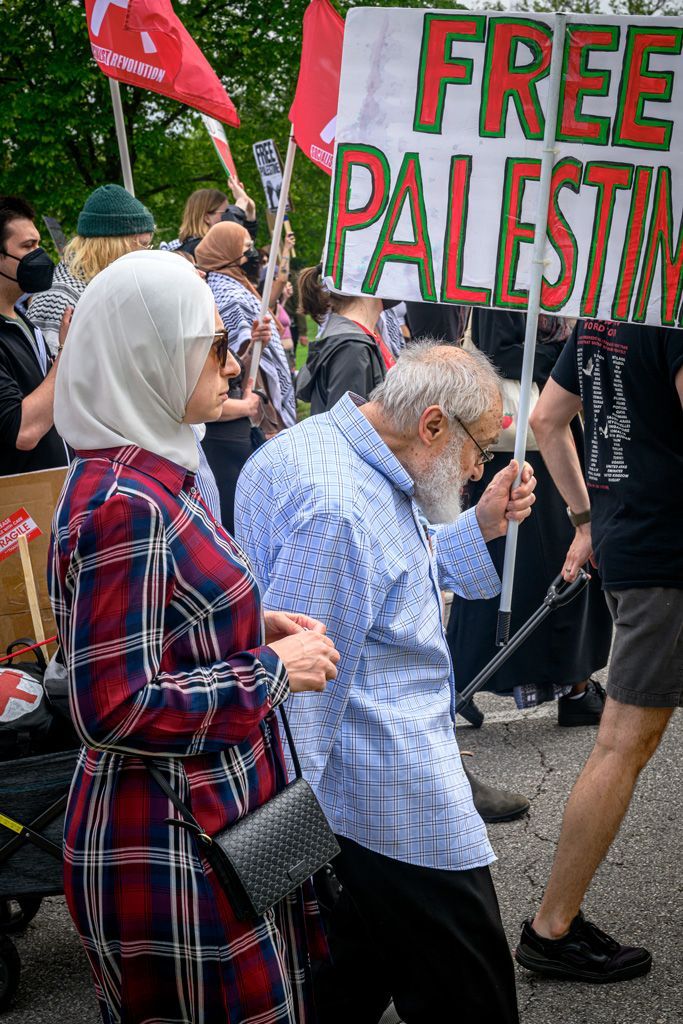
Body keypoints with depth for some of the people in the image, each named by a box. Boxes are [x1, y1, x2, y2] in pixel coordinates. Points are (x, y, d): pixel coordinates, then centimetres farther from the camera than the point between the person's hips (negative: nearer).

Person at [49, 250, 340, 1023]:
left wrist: (254, 625, 4)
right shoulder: (125, 507, -23)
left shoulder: (147, 474, 8)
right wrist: (273, 669, -18)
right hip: (169, 844, -10)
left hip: (208, 815, 10)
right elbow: (114, 711, -26)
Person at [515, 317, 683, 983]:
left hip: (621, 536, 9)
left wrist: (588, 517, 23)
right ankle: (552, 930, 4)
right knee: (627, 743, -3)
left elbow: (546, 419, 20)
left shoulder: (600, 307, 11)